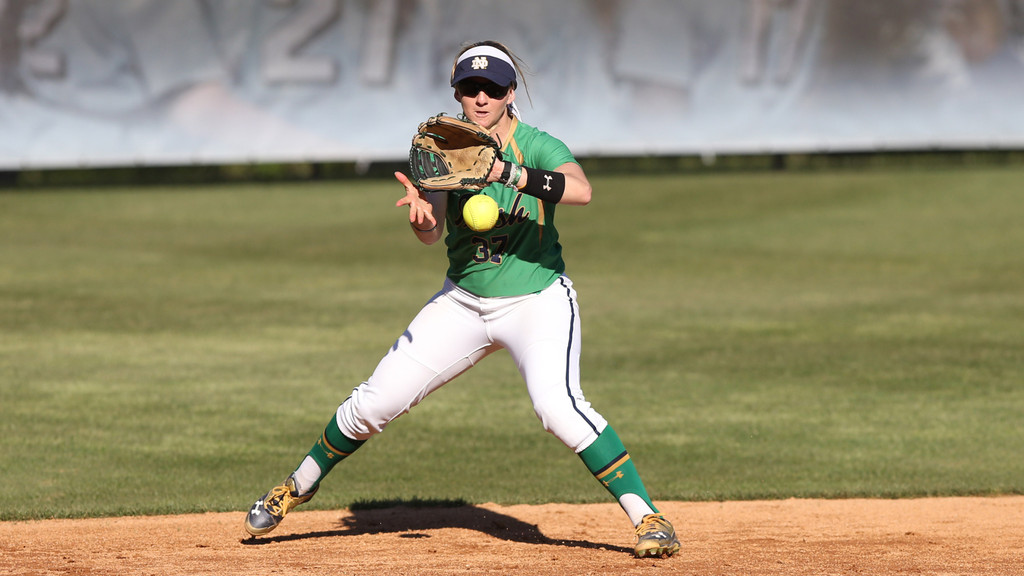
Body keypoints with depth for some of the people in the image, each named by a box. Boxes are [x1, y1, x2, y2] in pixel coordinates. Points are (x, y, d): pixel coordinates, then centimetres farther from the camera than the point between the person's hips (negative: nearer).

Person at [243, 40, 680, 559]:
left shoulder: (537, 146, -14)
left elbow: (581, 190, -35)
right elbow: (430, 233, -13)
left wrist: (508, 174, -46)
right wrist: (420, 210, -36)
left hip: (537, 301, -4)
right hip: (463, 302, 4)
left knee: (557, 405, -29)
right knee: (374, 402, 4)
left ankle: (647, 517, -22)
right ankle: (299, 486, 28)